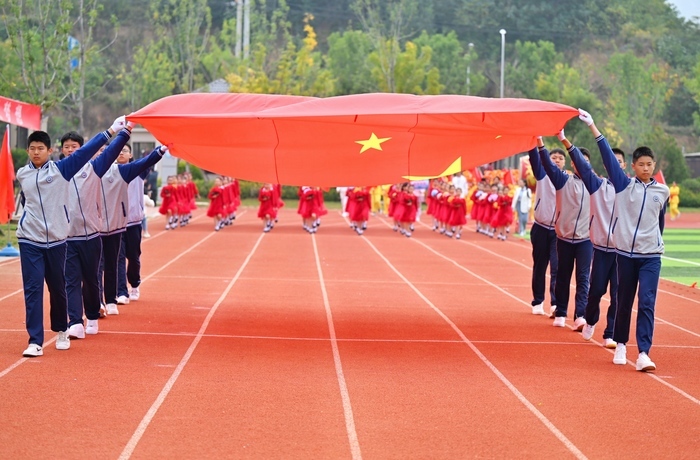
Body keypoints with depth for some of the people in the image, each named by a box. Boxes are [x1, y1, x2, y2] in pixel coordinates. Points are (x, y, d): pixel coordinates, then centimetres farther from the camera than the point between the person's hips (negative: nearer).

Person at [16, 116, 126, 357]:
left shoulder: (61, 169, -1)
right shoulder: (22, 174, 7)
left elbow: (85, 152, -6)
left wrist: (110, 132, -11)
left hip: (56, 239, -1)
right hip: (29, 240, 1)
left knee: (58, 288, 10)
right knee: (33, 288, -5)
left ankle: (61, 331, 31)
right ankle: (35, 341, -5)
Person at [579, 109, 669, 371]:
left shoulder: (662, 191, 5)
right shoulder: (624, 185, 1)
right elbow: (607, 155, -6)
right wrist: (592, 126, -12)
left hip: (651, 256, 0)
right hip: (625, 253, 0)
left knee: (646, 303, -9)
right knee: (624, 302, 9)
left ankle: (643, 353, -13)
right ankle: (621, 345, 25)